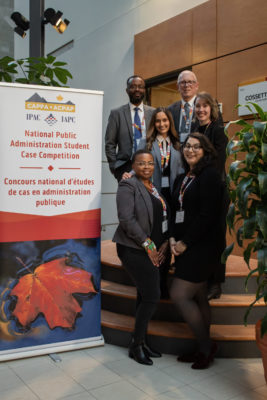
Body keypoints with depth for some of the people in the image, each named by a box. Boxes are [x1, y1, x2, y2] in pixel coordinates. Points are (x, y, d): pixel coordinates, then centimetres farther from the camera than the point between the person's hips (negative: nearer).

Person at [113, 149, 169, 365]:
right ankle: (136, 345, 8)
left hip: (153, 251, 8)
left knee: (145, 296, 13)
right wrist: (148, 245, -16)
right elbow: (126, 219, -18)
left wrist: (165, 243, 1)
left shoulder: (155, 188, 15)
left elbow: (163, 217, 16)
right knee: (152, 296, -8)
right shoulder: (128, 186, -9)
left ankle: (141, 342, 26)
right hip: (135, 250, -8)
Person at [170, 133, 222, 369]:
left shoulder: (209, 175, -9)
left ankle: (206, 346, 10)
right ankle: (204, 349, 24)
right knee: (198, 298, 12)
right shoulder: (182, 179, 16)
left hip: (201, 247, -8)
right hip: (185, 248, 8)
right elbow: (176, 212, 16)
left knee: (179, 295, -8)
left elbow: (207, 215, -16)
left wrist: (185, 242, -13)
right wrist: (173, 239, 0)